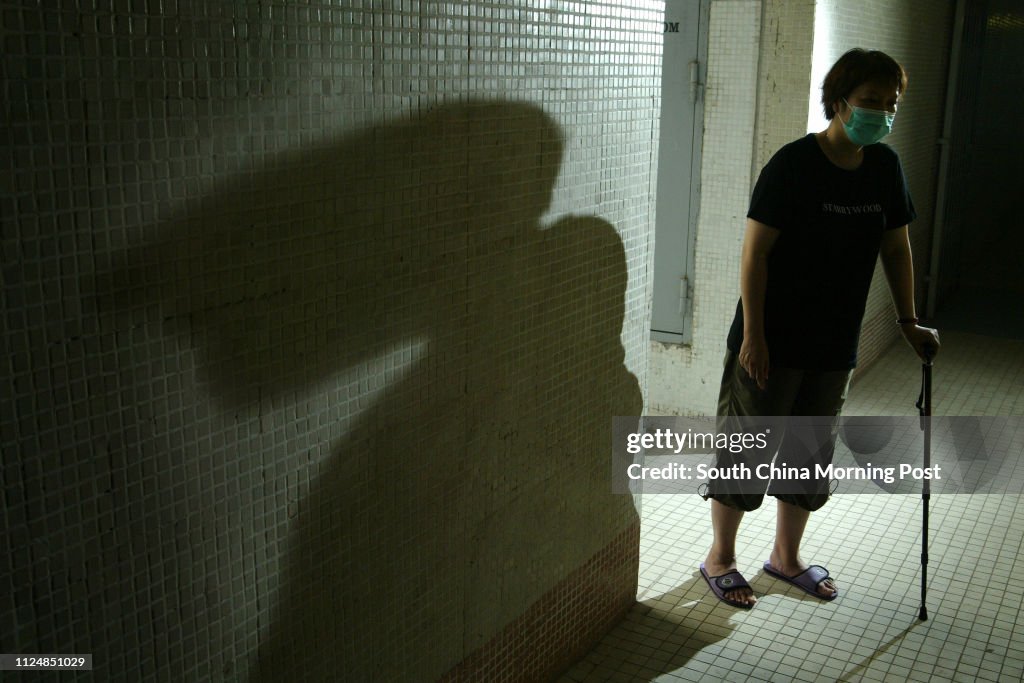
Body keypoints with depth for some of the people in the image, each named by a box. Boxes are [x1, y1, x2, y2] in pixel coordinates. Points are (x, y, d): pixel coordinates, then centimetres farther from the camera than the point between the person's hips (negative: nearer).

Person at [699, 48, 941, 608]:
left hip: (834, 346, 6)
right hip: (772, 341, -6)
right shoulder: (793, 164, -15)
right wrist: (752, 335, -18)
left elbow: (895, 247, 13)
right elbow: (755, 252, -15)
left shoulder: (885, 167, 3)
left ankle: (786, 556, 36)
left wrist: (907, 322, 12)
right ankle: (719, 557, 24)